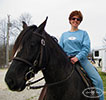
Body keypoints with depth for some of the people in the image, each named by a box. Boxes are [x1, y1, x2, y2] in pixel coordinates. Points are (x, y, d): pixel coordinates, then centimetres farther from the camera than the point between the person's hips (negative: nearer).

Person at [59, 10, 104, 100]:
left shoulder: (83, 33, 9)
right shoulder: (64, 35, 18)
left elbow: (86, 48, -3)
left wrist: (77, 57, -20)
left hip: (81, 59, -2)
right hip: (67, 60, 2)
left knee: (98, 80, -18)